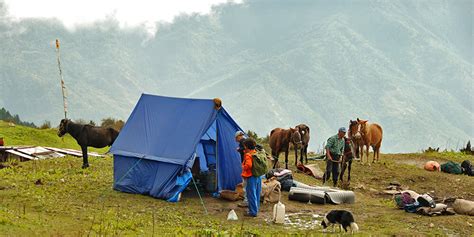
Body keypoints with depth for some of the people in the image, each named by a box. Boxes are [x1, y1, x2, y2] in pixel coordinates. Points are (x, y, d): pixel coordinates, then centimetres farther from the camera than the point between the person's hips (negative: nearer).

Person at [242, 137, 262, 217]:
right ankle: (256, 209, 28)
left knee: (251, 195, -2)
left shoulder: (248, 155, -17)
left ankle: (253, 212, -1)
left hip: (251, 177, -9)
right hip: (258, 177, 9)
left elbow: (248, 165, -29)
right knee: (257, 194, 17)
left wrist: (243, 167, -8)